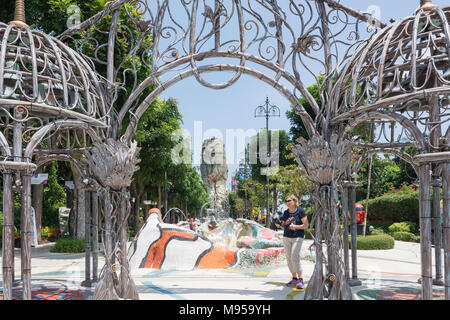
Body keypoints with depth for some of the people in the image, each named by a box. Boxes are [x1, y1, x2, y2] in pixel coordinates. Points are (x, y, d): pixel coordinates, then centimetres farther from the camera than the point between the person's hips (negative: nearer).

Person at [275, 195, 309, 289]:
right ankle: (294, 278, 16)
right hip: (286, 237, 6)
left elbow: (306, 225, -8)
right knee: (288, 258, 5)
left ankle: (300, 279, -9)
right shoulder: (285, 213, 8)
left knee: (294, 257, -17)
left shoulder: (300, 211, -8)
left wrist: (295, 226, -22)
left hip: (297, 237, -6)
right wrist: (279, 225, -4)